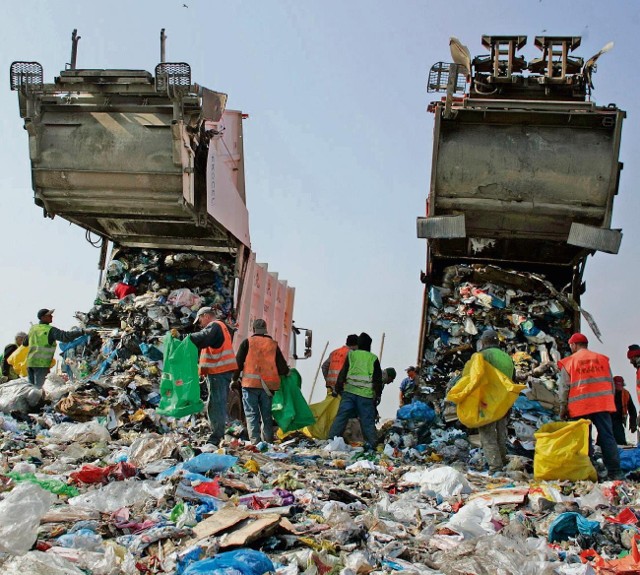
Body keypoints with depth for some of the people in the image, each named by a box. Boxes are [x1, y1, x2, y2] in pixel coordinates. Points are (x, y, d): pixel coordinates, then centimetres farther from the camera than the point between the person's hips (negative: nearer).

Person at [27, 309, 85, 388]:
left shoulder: (32, 328, 12)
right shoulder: (50, 330, -10)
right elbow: (65, 336, -21)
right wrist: (83, 331, -23)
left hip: (30, 362, 7)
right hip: (42, 363, -7)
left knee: (31, 386, 14)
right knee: (39, 387, -5)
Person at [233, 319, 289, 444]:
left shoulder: (248, 342, 2)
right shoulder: (274, 344, 9)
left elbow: (238, 362, 1)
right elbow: (283, 369, 6)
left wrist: (234, 379, 10)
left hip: (250, 383, -2)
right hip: (268, 385, 3)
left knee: (251, 414, 0)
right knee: (267, 415, 13)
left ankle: (254, 440, -10)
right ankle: (268, 440, 13)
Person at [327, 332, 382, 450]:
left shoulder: (351, 355, 6)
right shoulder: (373, 358, 6)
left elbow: (343, 373, 5)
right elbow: (378, 379, 7)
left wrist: (338, 388, 11)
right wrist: (378, 395, 13)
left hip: (349, 391, 0)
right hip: (366, 395, 0)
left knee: (341, 416, 2)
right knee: (368, 420, 6)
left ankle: (332, 439, -2)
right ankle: (372, 442, 4)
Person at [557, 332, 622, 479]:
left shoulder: (569, 362, 3)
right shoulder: (602, 359, 11)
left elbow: (564, 388, 1)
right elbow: (611, 383, 13)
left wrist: (563, 409, 5)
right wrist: (611, 402, 19)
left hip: (580, 407, -2)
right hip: (603, 405, 2)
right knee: (607, 438, 2)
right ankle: (615, 472, -2)